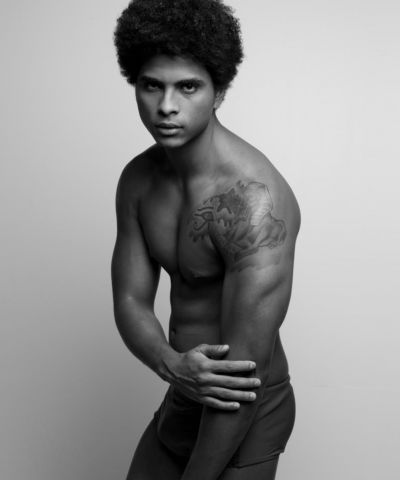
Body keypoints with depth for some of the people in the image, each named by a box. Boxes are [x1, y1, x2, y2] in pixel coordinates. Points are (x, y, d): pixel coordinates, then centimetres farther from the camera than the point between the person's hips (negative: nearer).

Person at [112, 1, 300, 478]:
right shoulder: (138, 179, -4)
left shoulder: (254, 200, -28)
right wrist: (172, 364, -23)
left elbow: (246, 363, -27)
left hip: (247, 410, -6)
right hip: (184, 393, 7)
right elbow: (130, 300, -3)